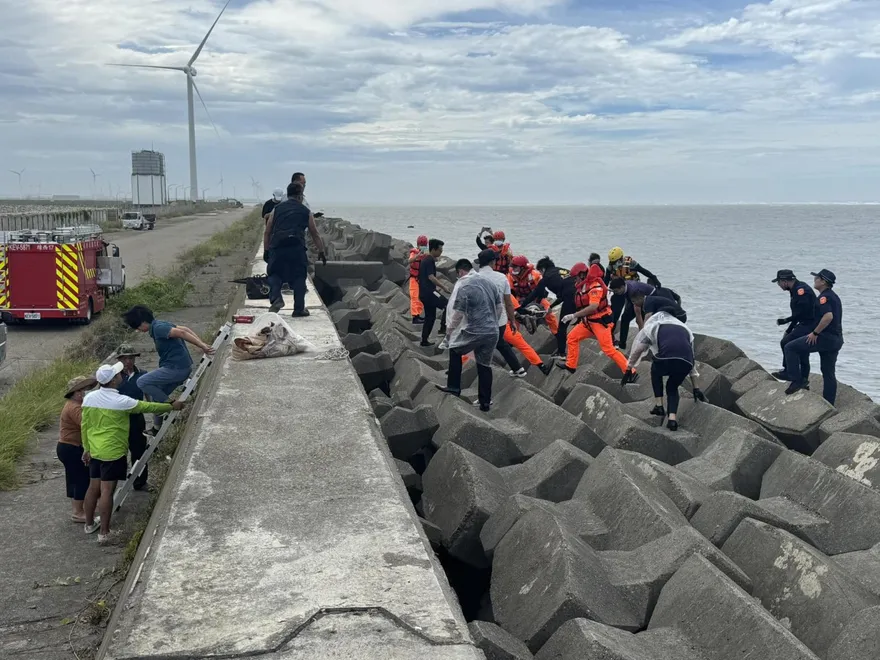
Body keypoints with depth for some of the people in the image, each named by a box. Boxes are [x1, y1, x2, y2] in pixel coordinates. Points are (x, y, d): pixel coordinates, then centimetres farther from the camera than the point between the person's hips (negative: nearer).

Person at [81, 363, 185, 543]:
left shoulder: (89, 398, -2)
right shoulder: (121, 401, -19)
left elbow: (84, 425, 6)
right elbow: (148, 407, -8)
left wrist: (86, 448, 17)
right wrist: (172, 406, 5)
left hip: (95, 451, 6)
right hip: (113, 453, -6)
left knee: (93, 488, 19)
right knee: (106, 492, -2)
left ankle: (89, 524, 33)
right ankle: (104, 533, 5)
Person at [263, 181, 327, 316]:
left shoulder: (277, 209, 19)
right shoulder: (306, 212, 17)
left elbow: (267, 232, 18)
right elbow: (315, 235, 20)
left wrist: (266, 251, 24)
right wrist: (321, 252, 28)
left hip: (277, 246, 1)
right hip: (297, 247, -1)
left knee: (274, 274, 16)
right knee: (299, 277, 10)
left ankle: (275, 298, -7)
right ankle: (299, 309, 10)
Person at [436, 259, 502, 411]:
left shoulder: (463, 287, -12)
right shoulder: (489, 282, 9)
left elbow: (457, 314, -13)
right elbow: (500, 307, 14)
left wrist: (448, 332, 0)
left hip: (474, 332, -6)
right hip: (493, 332, 6)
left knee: (455, 350, 20)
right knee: (485, 365, 14)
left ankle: (454, 386, 23)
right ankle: (485, 402, 18)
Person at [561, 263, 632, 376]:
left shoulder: (595, 286, -22)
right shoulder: (583, 286, 6)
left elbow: (593, 307, -32)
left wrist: (573, 316, -30)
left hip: (600, 321, -9)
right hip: (588, 321, 9)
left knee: (608, 349, -12)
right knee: (572, 337, 12)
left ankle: (630, 372, -7)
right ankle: (570, 365, 24)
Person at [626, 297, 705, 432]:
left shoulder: (652, 325, 25)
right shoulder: (684, 329, 36)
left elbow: (637, 350, 26)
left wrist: (629, 369, 39)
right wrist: (695, 388, 44)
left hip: (667, 359, -3)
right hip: (685, 363, 3)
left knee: (655, 370, 34)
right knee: (672, 387, 29)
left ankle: (659, 405, 28)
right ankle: (672, 418, 8)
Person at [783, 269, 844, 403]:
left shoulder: (824, 297, -14)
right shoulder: (834, 296, 18)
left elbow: (828, 316, -30)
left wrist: (815, 333, -21)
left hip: (825, 337, -10)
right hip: (836, 339, 10)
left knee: (790, 348, -6)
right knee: (829, 373, 13)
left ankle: (798, 380, -7)